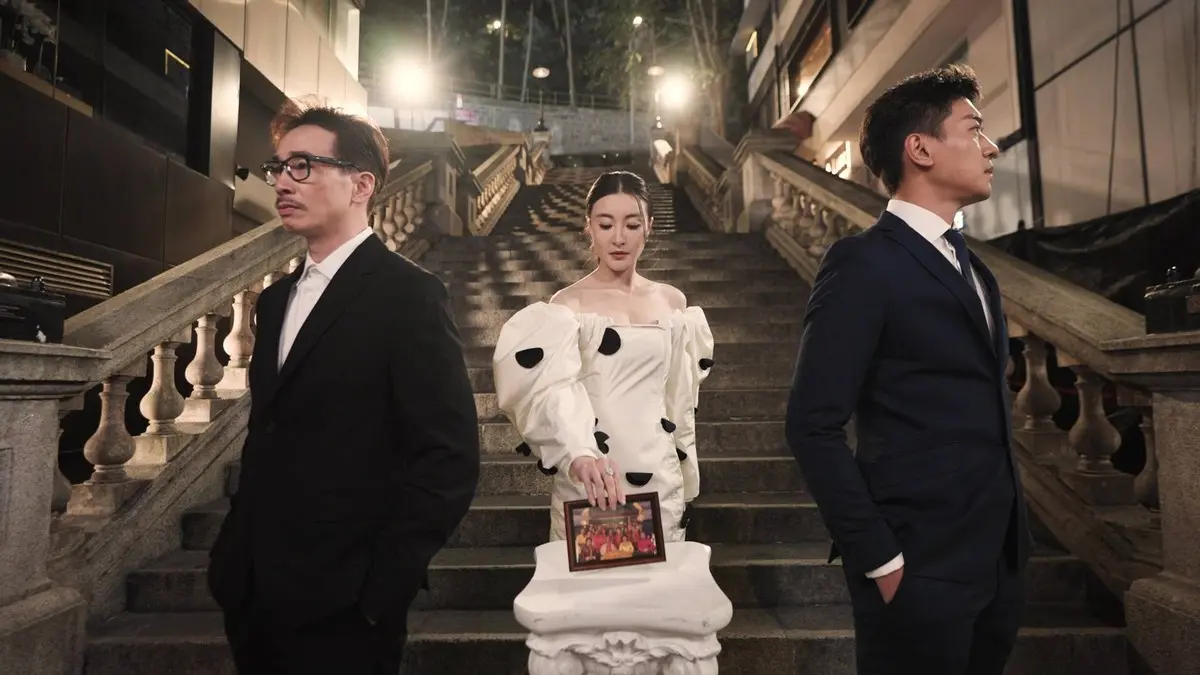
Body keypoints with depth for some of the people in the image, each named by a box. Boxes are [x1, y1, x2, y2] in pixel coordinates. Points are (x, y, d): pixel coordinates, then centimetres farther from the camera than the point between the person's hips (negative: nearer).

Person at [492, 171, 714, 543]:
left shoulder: (672, 302, 6)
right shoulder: (568, 305, -7)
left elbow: (680, 402, 12)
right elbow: (555, 389, -24)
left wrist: (684, 479, 14)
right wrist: (579, 456, -42)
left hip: (661, 480, 3)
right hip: (588, 481, -3)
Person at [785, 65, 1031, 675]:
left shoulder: (967, 262, 12)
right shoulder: (864, 263, -15)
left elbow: (983, 408, 15)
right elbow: (813, 426, -19)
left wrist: (1010, 542, 11)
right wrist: (877, 558, -17)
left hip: (997, 559, 8)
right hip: (920, 568, -8)